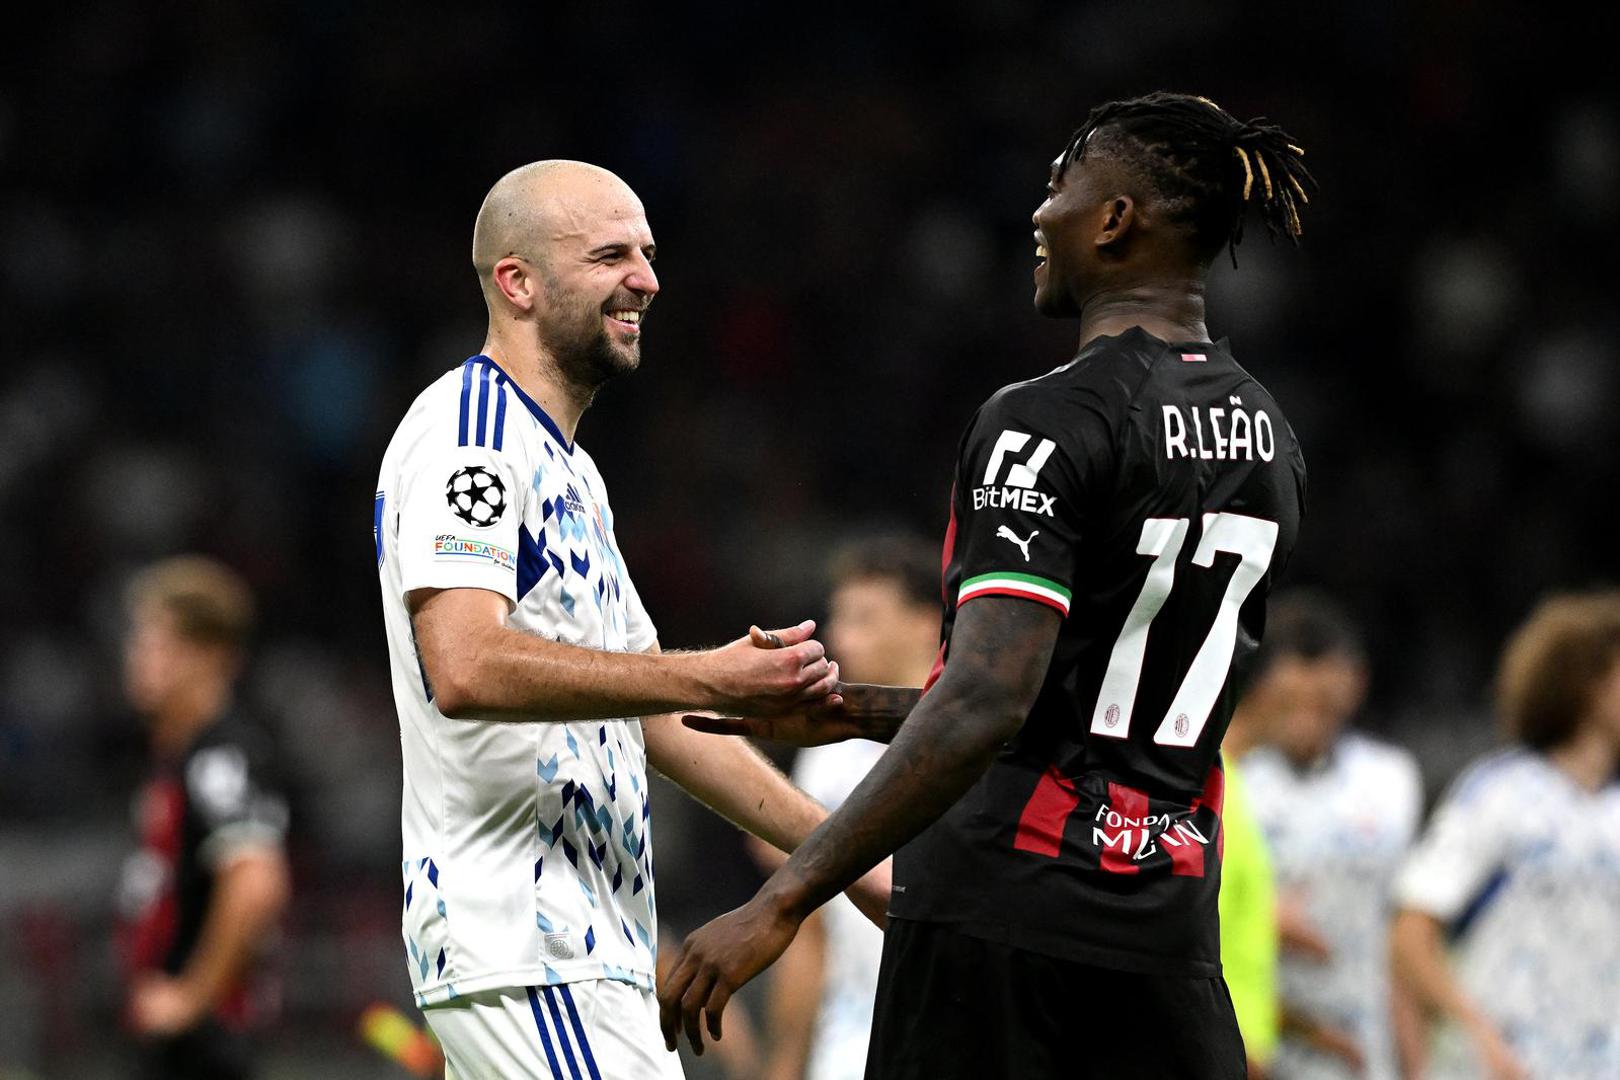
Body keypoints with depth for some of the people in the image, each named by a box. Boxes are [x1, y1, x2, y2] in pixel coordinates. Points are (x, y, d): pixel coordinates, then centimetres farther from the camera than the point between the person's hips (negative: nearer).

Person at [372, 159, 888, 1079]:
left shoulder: (570, 472, 23)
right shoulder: (469, 427, -9)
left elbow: (654, 715, 27)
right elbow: (465, 671, -24)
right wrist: (711, 680, -27)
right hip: (528, 955, -10)